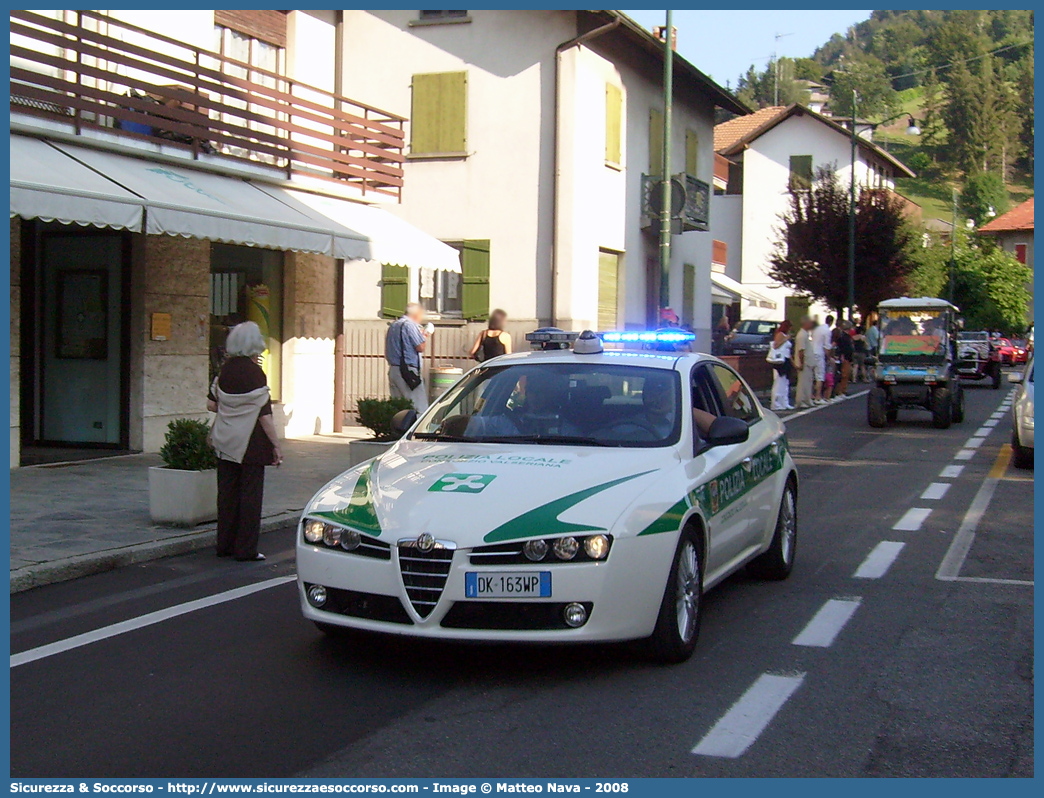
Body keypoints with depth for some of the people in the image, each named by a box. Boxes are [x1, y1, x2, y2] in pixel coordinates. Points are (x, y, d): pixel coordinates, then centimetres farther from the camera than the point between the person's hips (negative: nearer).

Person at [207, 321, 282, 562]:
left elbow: (211, 404, 6)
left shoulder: (225, 370, 2)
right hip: (250, 442, -6)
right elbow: (265, 416, -14)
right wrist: (276, 445, -8)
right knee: (250, 494, 2)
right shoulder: (255, 373, -14)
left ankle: (225, 544, 18)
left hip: (225, 442, 6)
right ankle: (246, 549, 4)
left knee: (227, 492, 12)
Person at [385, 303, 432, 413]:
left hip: (393, 370, 9)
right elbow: (421, 347, -14)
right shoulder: (410, 325, -10)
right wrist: (425, 336, 5)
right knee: (420, 408, -8)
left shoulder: (393, 325, 18)